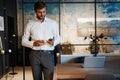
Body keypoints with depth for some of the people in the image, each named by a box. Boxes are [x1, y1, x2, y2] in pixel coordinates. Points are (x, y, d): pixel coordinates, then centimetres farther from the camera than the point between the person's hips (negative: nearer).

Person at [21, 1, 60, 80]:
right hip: (35, 55, 1)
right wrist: (33, 43, -13)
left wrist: (53, 42, -12)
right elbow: (24, 41, 7)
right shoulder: (30, 24, 5)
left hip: (48, 54, -1)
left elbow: (58, 38, 11)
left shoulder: (53, 23, 6)